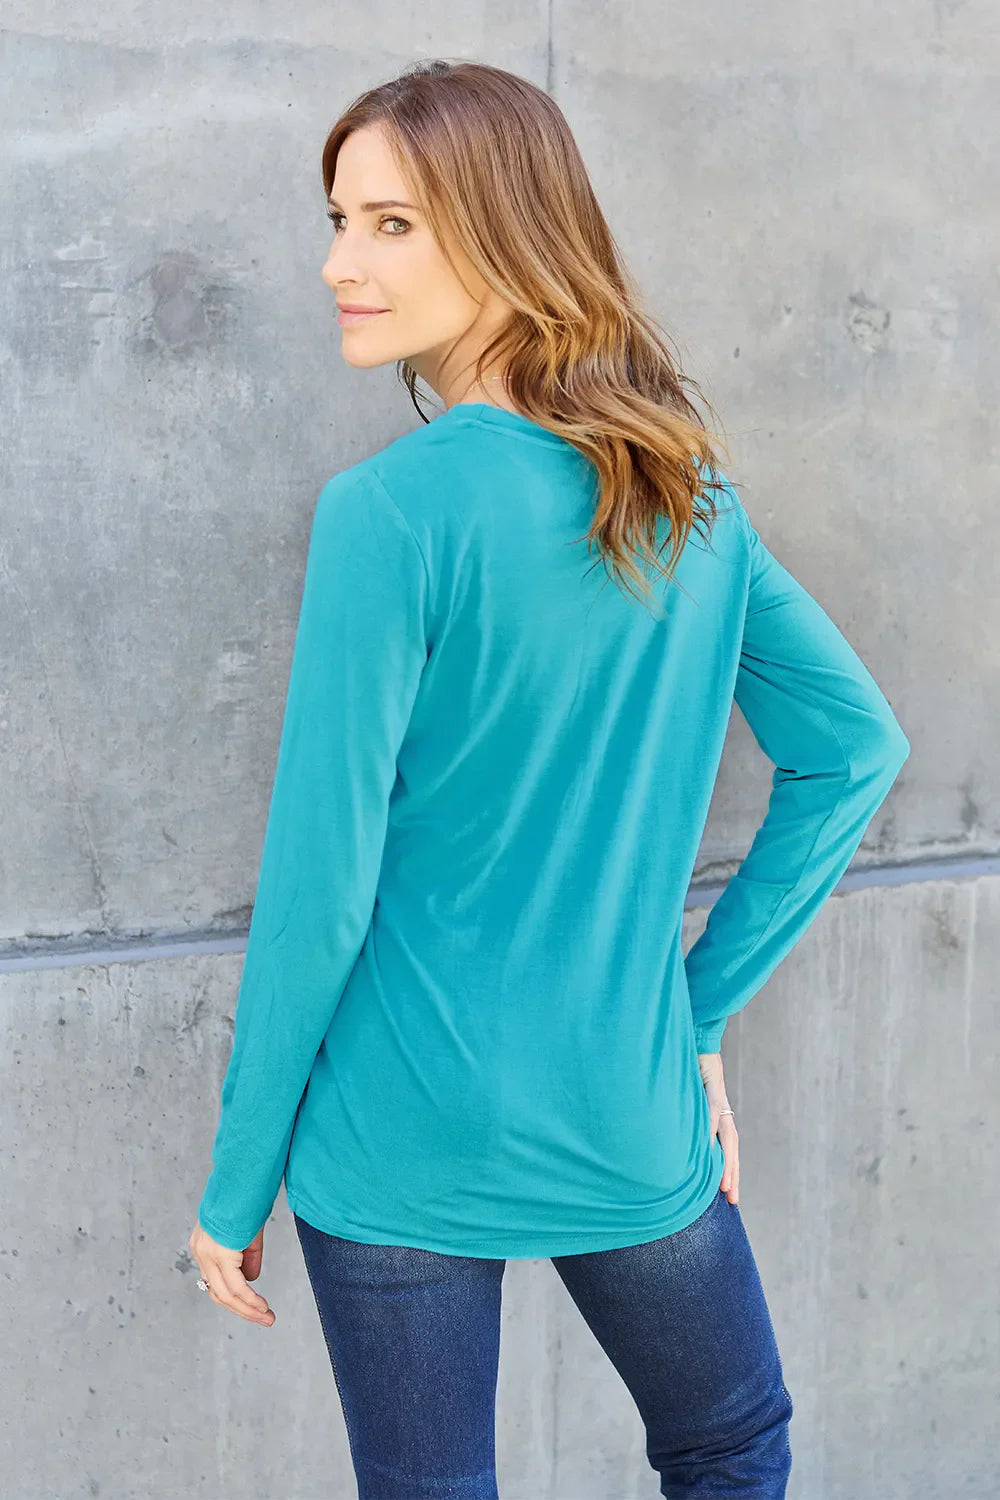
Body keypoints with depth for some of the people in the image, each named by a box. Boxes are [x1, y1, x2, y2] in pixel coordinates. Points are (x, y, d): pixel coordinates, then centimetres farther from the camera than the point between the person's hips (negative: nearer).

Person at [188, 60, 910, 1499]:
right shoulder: (697, 500, 1)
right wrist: (700, 1001, 9)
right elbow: (858, 746, 7)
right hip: (632, 1129, 5)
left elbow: (320, 888, -16)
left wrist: (236, 1184, -5)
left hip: (404, 1140, -4)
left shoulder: (389, 512, -17)